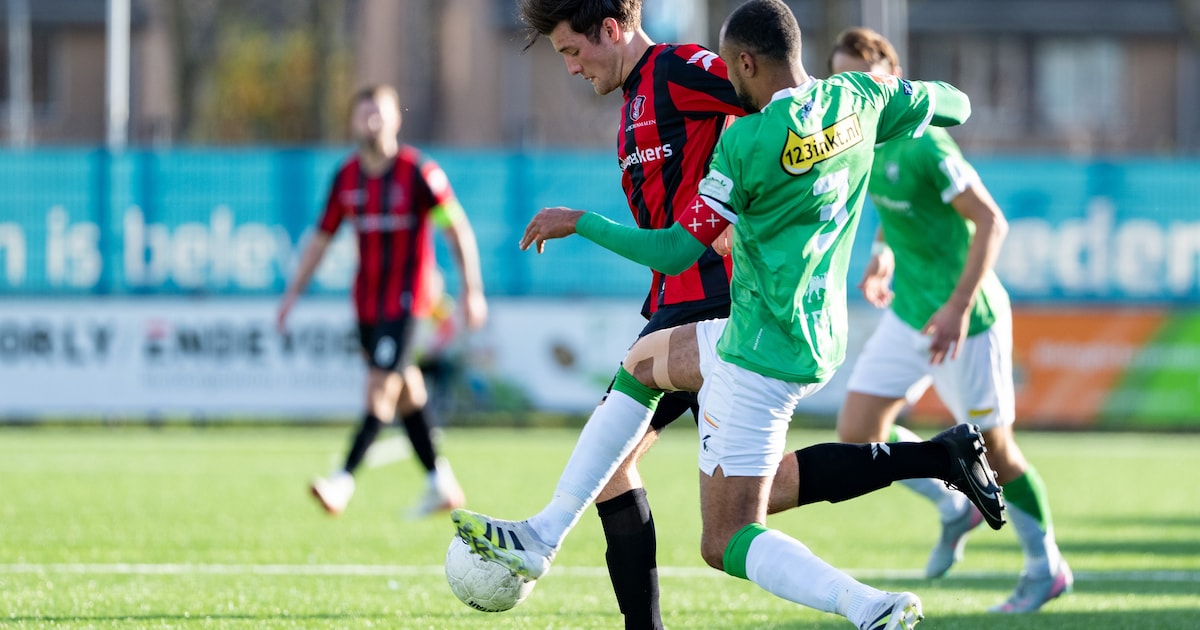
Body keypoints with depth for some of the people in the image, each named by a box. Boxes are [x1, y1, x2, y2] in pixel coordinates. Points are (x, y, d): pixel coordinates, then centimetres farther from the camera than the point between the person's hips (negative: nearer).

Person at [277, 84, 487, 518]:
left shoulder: (418, 171, -10)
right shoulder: (347, 177, 5)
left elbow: (458, 230, -8)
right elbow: (321, 238, 14)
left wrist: (472, 290, -13)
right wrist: (294, 292, 11)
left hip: (405, 298, -6)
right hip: (366, 299, 6)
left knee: (380, 387, -15)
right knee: (405, 392, 10)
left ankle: (344, 482, -19)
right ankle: (441, 485, 19)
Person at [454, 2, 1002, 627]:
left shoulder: (747, 141, -21)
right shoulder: (857, 100, -3)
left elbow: (674, 252, -17)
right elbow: (953, 105, 14)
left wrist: (578, 222, -6)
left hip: (762, 354, -9)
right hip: (819, 336, 9)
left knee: (727, 543, -3)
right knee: (639, 365, 27)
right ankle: (543, 535, 27)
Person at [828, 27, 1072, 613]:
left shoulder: (922, 144, -23)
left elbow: (990, 221, -23)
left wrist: (958, 307, -28)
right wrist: (882, 252, 9)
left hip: (966, 319, -8)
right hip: (909, 315, 8)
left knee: (992, 447, 4)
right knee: (857, 435, 1)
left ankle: (1046, 566, 24)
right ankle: (954, 509, 24)